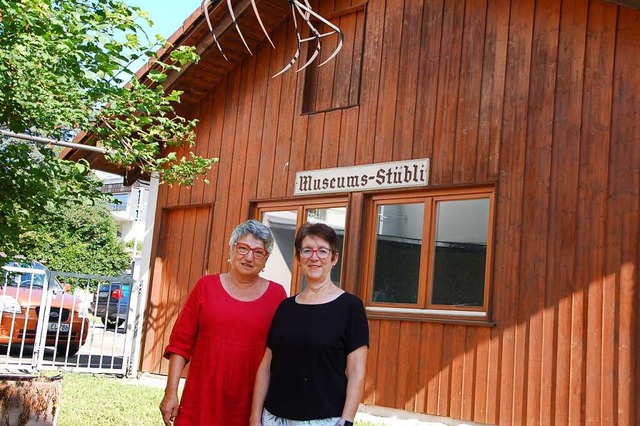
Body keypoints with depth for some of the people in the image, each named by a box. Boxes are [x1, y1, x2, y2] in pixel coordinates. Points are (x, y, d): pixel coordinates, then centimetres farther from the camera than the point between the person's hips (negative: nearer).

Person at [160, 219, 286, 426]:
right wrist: (171, 392, -2)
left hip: (251, 405, 0)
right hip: (201, 400, 1)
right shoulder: (206, 285, 2)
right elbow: (180, 342, 2)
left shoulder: (276, 295, 0)